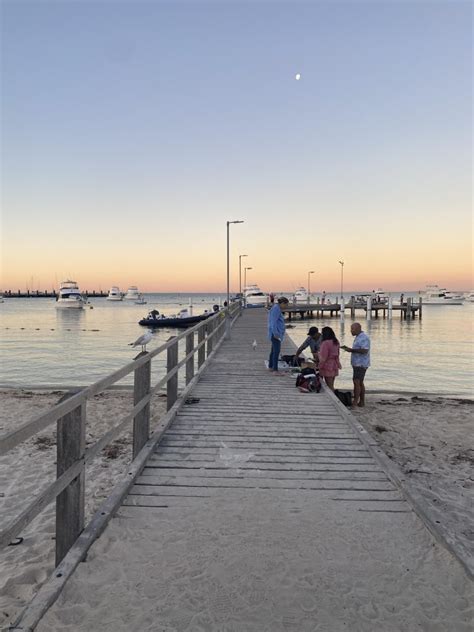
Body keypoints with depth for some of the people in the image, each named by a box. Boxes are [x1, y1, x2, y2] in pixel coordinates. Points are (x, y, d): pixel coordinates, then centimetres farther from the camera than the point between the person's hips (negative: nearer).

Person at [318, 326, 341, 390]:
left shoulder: (325, 343, -18)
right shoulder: (336, 342, 8)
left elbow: (323, 357, -18)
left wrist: (320, 367, -9)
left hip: (327, 366, -8)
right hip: (334, 365, 8)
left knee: (329, 386, -1)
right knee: (331, 385, 14)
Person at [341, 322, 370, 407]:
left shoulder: (364, 337, -15)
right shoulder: (358, 337, 17)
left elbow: (364, 351, -25)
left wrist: (351, 350, -22)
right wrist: (348, 348, 9)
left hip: (361, 364, -10)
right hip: (357, 364, 10)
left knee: (356, 382, -12)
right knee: (360, 383, 12)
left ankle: (355, 403, -11)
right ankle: (362, 402, 17)